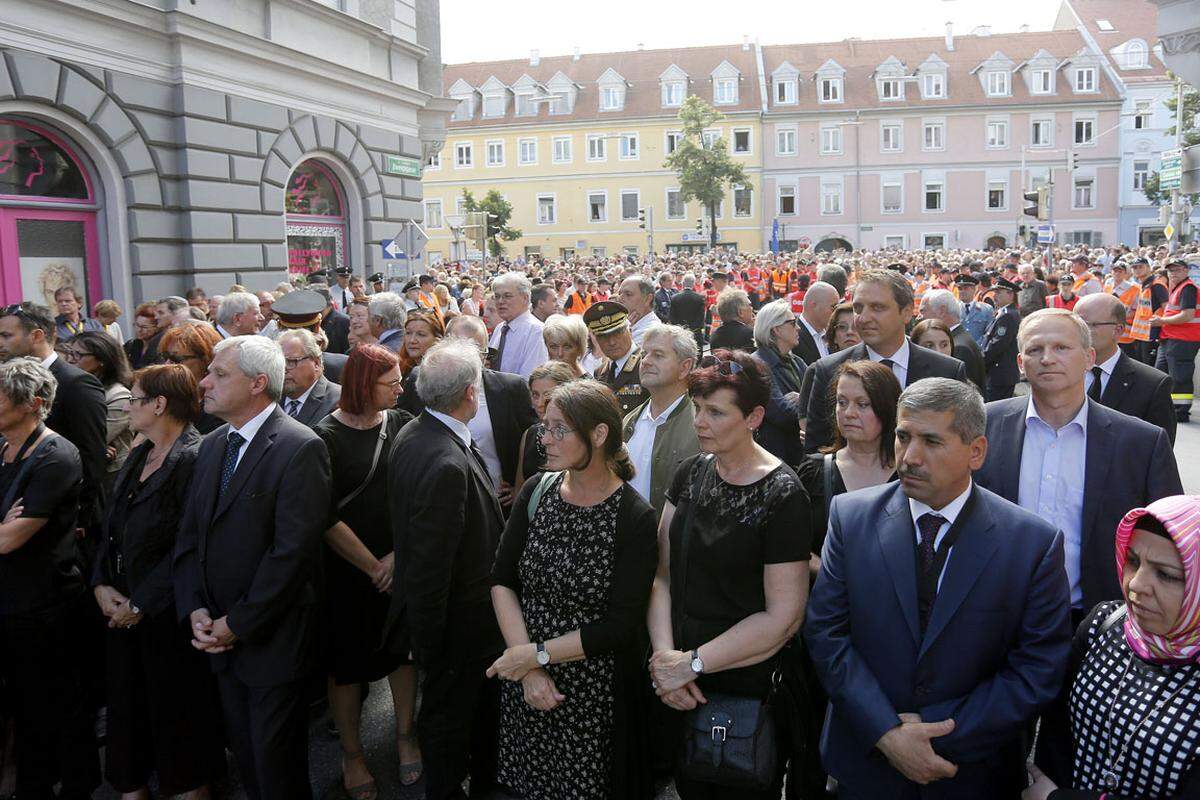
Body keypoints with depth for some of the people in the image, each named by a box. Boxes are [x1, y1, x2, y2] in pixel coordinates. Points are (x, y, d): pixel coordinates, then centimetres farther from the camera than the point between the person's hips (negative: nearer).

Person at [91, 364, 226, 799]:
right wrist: (101, 584, -2)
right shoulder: (137, 457, 10)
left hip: (167, 614, -8)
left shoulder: (194, 460, -18)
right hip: (122, 609, 8)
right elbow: (111, 529, 12)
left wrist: (141, 604, -17)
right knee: (127, 702, 17)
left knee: (177, 708, 7)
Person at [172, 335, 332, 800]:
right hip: (221, 637, 7)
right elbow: (189, 537, 10)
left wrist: (237, 623, -16)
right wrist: (195, 610, -3)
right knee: (243, 752, 19)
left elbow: (292, 551, -21)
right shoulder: (212, 447, 9)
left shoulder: (300, 448, -17)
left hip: (272, 638, -7)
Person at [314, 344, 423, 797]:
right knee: (346, 661, 11)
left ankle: (405, 735, 36)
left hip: (401, 564, 3)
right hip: (347, 569, -3)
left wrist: (400, 553, -11)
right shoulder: (325, 437, -13)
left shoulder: (402, 424, -4)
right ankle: (351, 754, 30)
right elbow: (327, 519, -13)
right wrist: (372, 567, -10)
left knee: (402, 648, 15)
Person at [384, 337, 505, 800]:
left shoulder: (411, 434, -2)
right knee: (450, 719, 14)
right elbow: (428, 566, -29)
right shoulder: (447, 464, -33)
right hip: (459, 624, -9)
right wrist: (430, 647, -19)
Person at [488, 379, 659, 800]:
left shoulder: (635, 519, -19)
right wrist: (528, 668, -14)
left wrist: (537, 654, -16)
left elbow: (621, 626, -19)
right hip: (524, 679, 4)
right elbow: (501, 580, -5)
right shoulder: (537, 491, -5)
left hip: (593, 696, -4)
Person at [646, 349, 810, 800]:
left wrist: (692, 663, -16)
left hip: (749, 689, -5)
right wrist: (665, 655, -14)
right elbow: (662, 573, -2)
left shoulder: (781, 495, -18)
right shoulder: (691, 474, -1)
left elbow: (783, 617, -20)